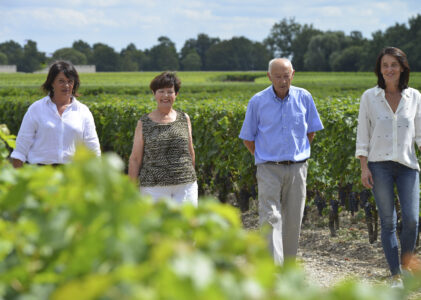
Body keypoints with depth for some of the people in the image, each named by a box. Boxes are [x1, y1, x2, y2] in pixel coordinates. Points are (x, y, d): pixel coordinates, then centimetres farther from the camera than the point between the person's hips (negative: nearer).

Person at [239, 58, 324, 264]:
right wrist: (264, 158, 3)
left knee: (293, 220, 7)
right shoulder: (258, 102, -2)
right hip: (269, 169, -2)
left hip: (296, 168, 2)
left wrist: (299, 153, 10)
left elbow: (311, 131, 16)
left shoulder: (304, 98, 3)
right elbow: (248, 138, 7)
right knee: (270, 218, -12)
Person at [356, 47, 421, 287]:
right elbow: (363, 134, 4)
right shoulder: (369, 97, 3)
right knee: (388, 222, 0)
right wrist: (364, 167, -3)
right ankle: (396, 276, 7)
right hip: (380, 165, -1)